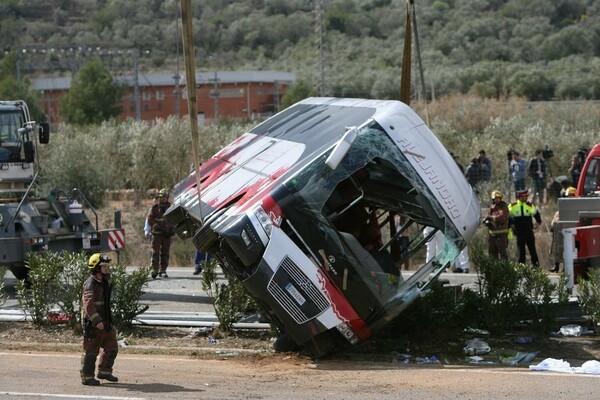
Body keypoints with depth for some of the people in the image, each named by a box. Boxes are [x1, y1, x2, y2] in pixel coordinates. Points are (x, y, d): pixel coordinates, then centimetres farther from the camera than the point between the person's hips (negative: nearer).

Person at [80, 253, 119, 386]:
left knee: (111, 347, 11)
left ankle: (104, 372, 24)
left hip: (104, 321, 9)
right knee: (91, 350, -2)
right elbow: (88, 304, -29)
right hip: (92, 323, -9)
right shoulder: (91, 284, -18)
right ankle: (87, 377, 6)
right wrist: (96, 321, -34)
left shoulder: (104, 281, 11)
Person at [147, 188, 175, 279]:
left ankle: (162, 270, 10)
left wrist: (172, 229, 3)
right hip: (157, 233, -4)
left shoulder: (169, 207, 12)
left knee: (165, 252, 4)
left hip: (166, 234, 4)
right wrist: (158, 227, -18)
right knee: (156, 252, -8)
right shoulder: (155, 207, -1)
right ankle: (154, 270, -8)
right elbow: (150, 220, -6)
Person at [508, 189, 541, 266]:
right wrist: (511, 224, 3)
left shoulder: (529, 205, 3)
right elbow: (507, 215, 11)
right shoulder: (513, 206, -2)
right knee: (521, 250, 2)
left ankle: (536, 265, 5)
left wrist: (538, 222, 8)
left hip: (529, 230, 1)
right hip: (519, 232, -1)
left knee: (532, 249, 1)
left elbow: (536, 213, 19)